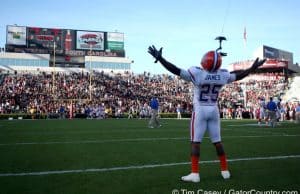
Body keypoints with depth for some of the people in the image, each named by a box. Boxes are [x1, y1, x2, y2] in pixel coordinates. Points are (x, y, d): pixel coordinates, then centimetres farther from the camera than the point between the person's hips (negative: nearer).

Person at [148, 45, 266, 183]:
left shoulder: (197, 73, -18)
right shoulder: (223, 75, -4)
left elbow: (176, 71, -20)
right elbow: (238, 76, 12)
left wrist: (160, 58, -16)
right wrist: (253, 68, 26)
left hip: (200, 110, -4)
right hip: (214, 110, 4)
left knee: (195, 142, 0)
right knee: (217, 142, 13)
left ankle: (195, 173, -1)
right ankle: (225, 170, 22)